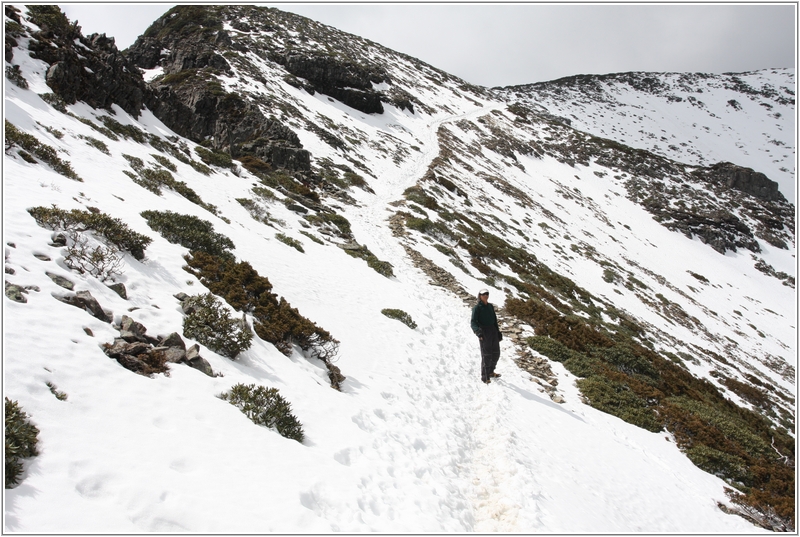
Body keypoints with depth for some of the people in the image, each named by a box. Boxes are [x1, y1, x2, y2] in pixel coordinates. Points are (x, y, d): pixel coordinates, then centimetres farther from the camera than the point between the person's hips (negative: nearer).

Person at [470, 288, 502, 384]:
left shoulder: (490, 306, 14)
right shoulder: (477, 308, -7)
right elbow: (473, 322, -16)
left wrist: (498, 333, 19)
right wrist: (478, 331, -33)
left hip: (493, 331, 7)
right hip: (484, 333, -7)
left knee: (496, 353, 13)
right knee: (486, 355, -6)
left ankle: (490, 372, 32)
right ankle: (485, 377, 5)